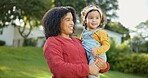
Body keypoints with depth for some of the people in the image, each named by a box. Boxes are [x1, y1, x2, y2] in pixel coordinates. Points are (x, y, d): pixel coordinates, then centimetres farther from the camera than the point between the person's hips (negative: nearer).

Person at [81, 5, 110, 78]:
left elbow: (107, 45, -7)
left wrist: (98, 50, -21)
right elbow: (80, 41, 31)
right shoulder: (84, 32, 16)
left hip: (97, 57, -6)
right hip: (85, 56, 7)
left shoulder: (101, 32, -2)